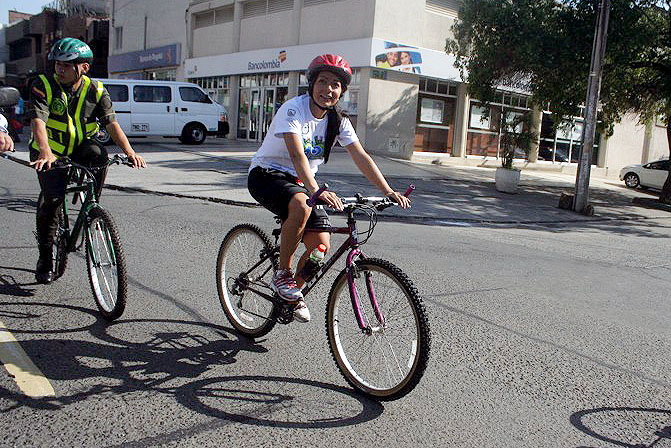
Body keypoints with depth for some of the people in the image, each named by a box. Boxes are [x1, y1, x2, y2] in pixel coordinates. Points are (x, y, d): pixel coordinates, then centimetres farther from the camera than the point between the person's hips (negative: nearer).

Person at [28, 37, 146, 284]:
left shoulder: (96, 90, -7)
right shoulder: (43, 85, -14)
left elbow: (111, 123, -15)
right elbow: (38, 121, -27)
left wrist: (129, 151, -32)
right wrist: (45, 153, -47)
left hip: (80, 149, 2)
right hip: (50, 152, -2)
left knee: (98, 154, -32)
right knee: (52, 196, -21)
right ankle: (45, 256, -2)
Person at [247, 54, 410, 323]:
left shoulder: (337, 122, -1)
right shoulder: (293, 109, -20)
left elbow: (361, 158, -8)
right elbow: (297, 155, -35)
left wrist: (389, 192, -19)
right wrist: (316, 191, -50)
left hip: (298, 182, 6)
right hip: (266, 175, -6)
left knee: (321, 246, -11)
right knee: (301, 205, -38)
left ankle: (295, 293, 17)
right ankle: (282, 275, -18)